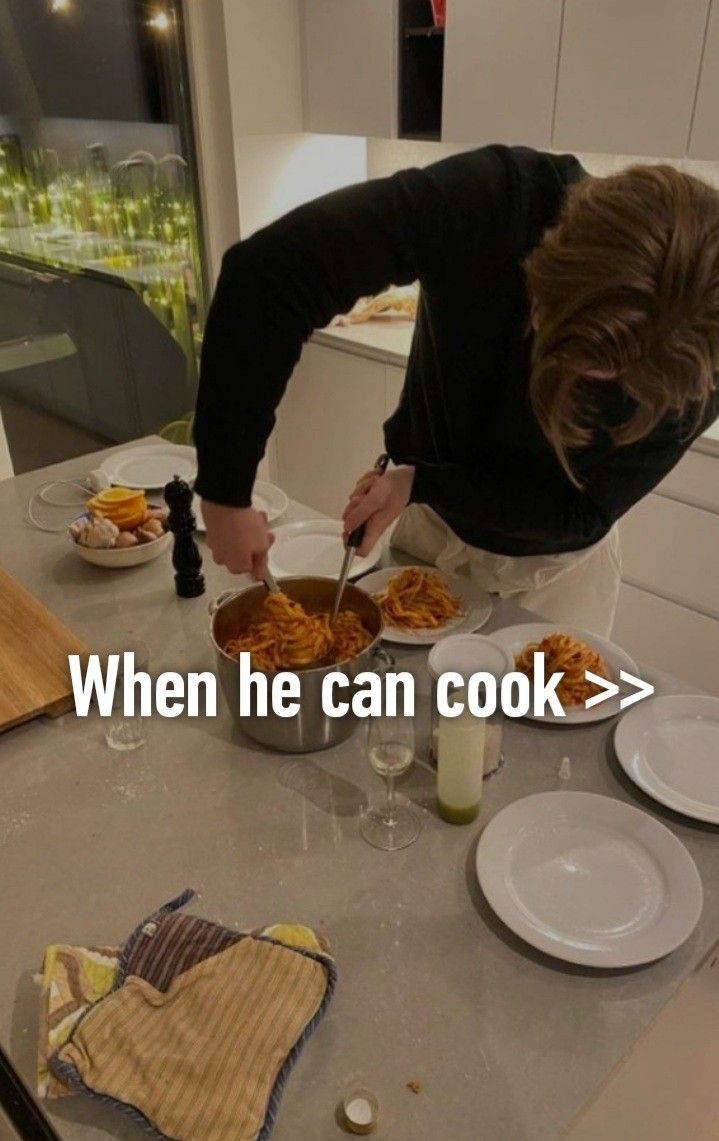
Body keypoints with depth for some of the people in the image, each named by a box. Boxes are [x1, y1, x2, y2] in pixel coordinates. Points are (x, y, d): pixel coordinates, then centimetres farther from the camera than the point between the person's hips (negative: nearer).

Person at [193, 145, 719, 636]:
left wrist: (420, 484, -30)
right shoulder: (490, 202, -33)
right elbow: (271, 273, -38)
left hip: (553, 565, -1)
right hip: (429, 523, 1)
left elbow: (581, 510, -20)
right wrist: (226, 491, -39)